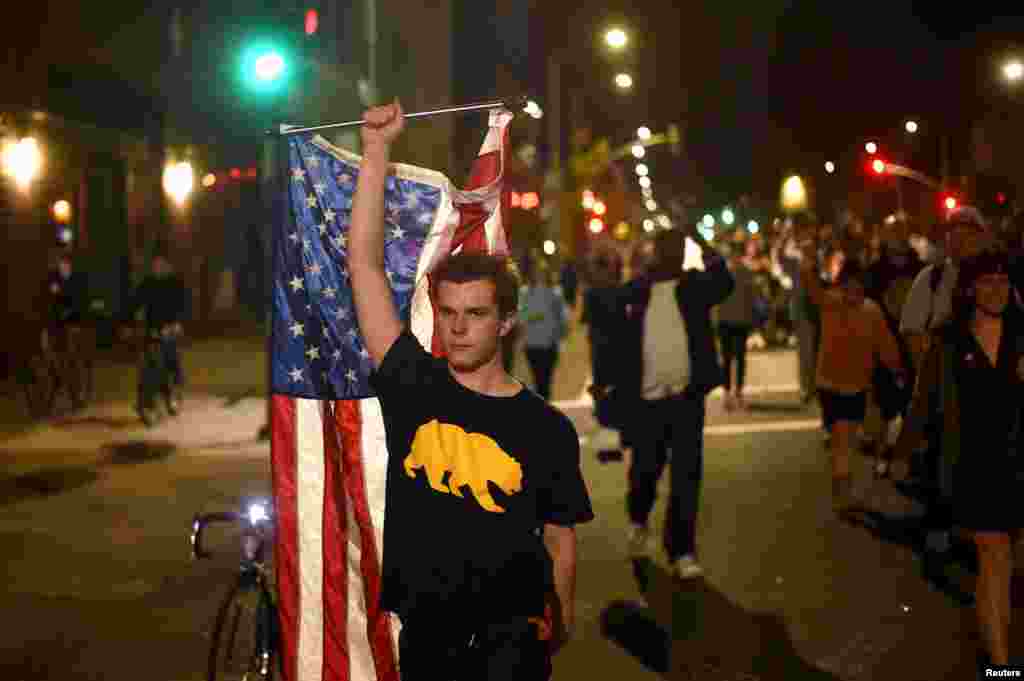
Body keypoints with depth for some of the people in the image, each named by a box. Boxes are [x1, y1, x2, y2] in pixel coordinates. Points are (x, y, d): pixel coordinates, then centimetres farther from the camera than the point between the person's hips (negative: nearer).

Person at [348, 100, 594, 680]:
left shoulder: (548, 428, -6)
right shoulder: (413, 385, -4)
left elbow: (560, 541, 4)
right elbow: (365, 262, -7)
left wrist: (559, 623, 9)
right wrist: (378, 151, -7)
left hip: (510, 634, -2)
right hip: (425, 631, 2)